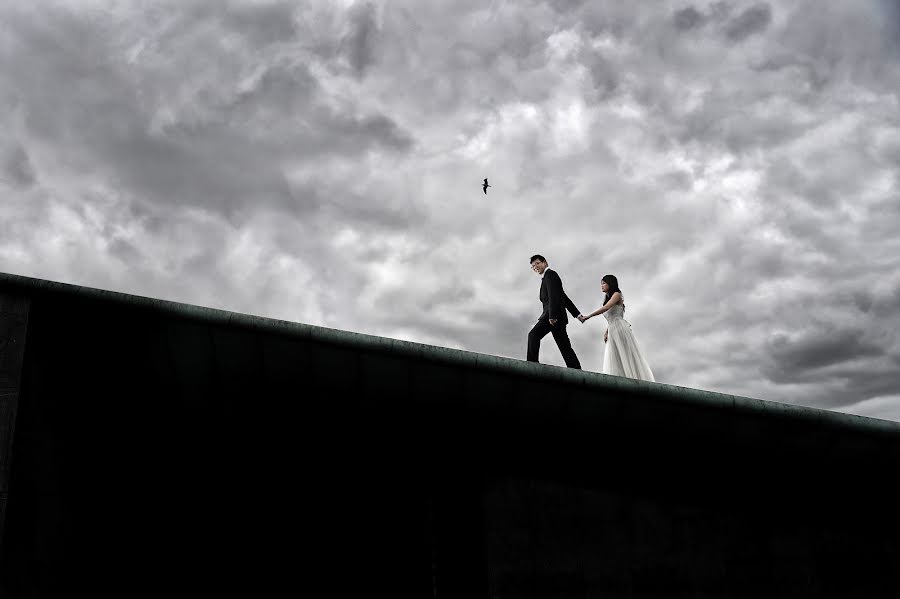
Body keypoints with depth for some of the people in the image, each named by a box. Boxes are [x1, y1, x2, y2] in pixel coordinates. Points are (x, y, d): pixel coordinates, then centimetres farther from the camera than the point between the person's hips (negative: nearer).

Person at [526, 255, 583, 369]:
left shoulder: (550, 274, -1)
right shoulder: (547, 278, 29)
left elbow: (553, 296, -15)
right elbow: (565, 299, 30)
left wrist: (552, 315, -24)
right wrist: (578, 314, 29)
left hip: (553, 314, -10)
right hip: (557, 317, 10)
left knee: (533, 335, -20)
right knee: (565, 346, 4)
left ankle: (532, 363, -30)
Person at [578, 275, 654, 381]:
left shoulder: (617, 294, 0)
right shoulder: (607, 299, 24)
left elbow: (605, 308, -16)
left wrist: (587, 317, -19)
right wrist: (606, 332, 4)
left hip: (620, 328, -8)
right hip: (612, 332, 8)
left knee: (627, 357, -9)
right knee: (614, 362, -1)